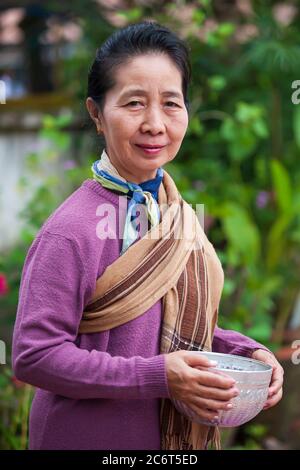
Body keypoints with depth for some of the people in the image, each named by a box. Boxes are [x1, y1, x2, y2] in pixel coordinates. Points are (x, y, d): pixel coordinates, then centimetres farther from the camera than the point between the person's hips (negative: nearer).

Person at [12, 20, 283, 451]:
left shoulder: (177, 213, 0)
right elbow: (33, 356, -23)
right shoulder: (71, 231, -23)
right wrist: (157, 377, -27)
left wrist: (245, 351, -6)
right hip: (89, 436, -7)